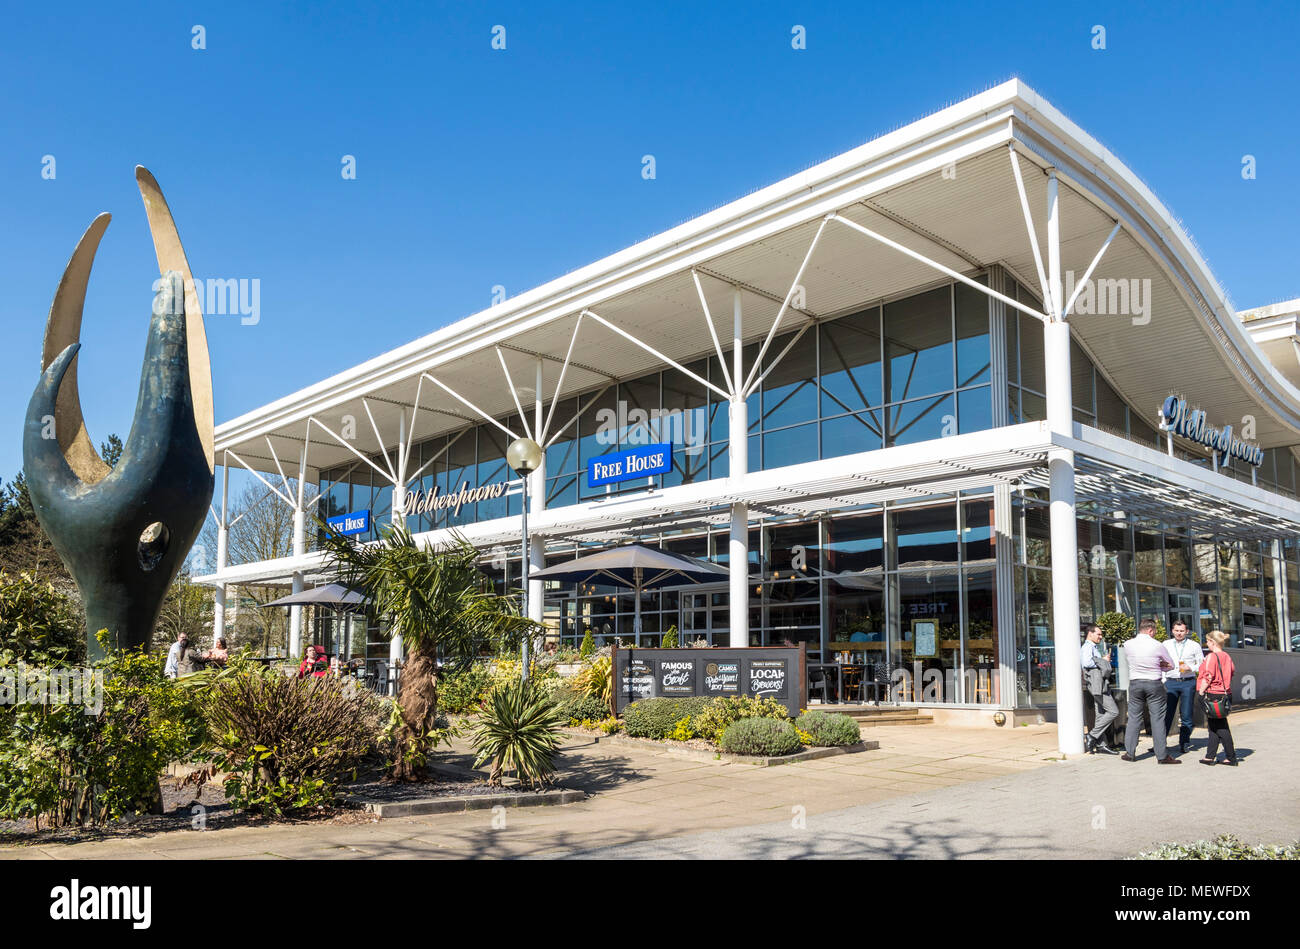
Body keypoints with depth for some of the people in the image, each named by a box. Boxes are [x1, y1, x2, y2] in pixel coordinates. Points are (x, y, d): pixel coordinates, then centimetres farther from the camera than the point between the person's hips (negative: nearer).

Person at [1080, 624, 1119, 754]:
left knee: (1101, 715, 9)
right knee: (1113, 712, -13)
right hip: (1097, 684, -10)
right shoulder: (1088, 647, -9)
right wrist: (1103, 661, -13)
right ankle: (1091, 736, -10)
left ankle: (1101, 745, 11)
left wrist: (1105, 660, 11)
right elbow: (1087, 663, -25)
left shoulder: (1095, 647, 24)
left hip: (1101, 684, 10)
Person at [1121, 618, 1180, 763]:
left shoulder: (1128, 645, -1)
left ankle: (1129, 752, 11)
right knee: (1157, 718, 1)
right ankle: (1162, 755, 2)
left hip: (1135, 683, 3)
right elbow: (1171, 665, 5)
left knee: (1134, 717, 9)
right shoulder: (1157, 646, -8)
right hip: (1154, 684, -3)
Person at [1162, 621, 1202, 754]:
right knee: (1166, 714, -4)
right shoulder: (1166, 645, 11)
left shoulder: (1194, 646, 7)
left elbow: (1201, 665, 9)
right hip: (1171, 682, 1)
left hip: (1188, 683, -1)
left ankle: (1183, 745, 9)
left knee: (1186, 715, 1)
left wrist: (1190, 668, -10)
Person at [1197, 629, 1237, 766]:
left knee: (1220, 728, -1)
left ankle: (1231, 758, 3)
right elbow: (1231, 673, 17)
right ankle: (1210, 756, 17)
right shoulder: (1227, 657, 10)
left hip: (1212, 695, -8)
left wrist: (1201, 692, -11)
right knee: (1214, 726, 13)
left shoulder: (1211, 656, -14)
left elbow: (1207, 677, -18)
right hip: (1225, 694, 8)